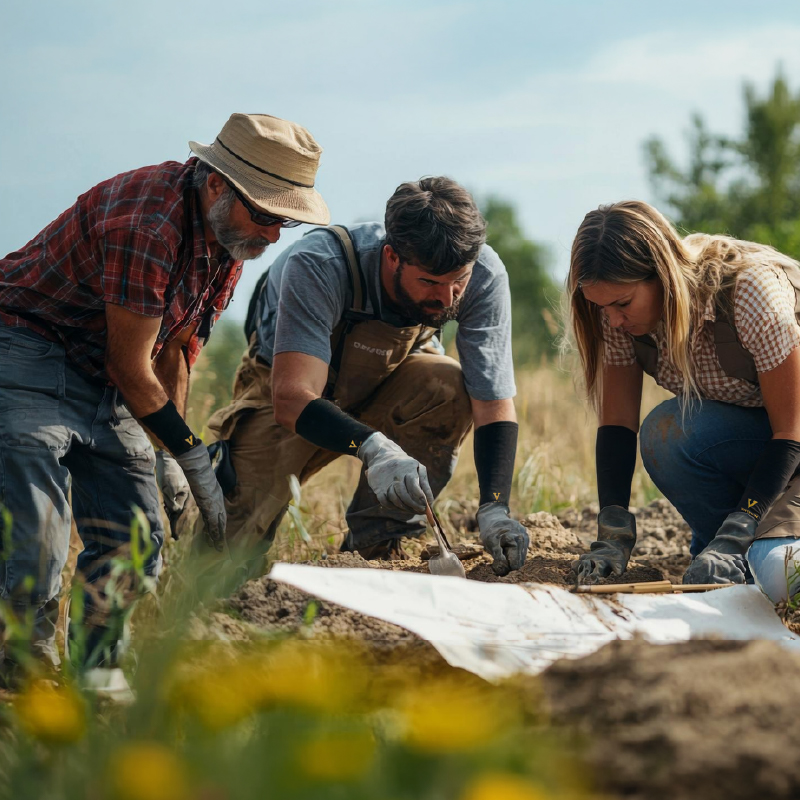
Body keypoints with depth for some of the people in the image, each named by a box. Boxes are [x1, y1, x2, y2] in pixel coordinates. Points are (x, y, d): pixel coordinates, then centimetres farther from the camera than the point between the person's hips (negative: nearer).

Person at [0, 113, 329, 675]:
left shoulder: (229, 234, 2)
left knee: (135, 542, 3)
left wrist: (168, 459, 9)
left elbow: (175, 350, 12)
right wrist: (192, 456, -11)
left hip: (104, 382, 9)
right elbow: (130, 367, -20)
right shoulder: (148, 225, -28)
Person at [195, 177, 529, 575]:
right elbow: (291, 399, -45)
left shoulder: (483, 274, -28)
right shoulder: (317, 267, -37)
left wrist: (494, 508, -41)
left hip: (385, 386, 2)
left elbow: (494, 405, -26)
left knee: (450, 387, -33)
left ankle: (376, 543, -16)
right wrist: (372, 448, -63)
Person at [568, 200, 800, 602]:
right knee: (664, 433, -29)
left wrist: (733, 539, -34)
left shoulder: (747, 290, -32)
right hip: (738, 427, 6)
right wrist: (612, 536, -23)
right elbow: (617, 423, -11)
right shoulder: (619, 314, -16)